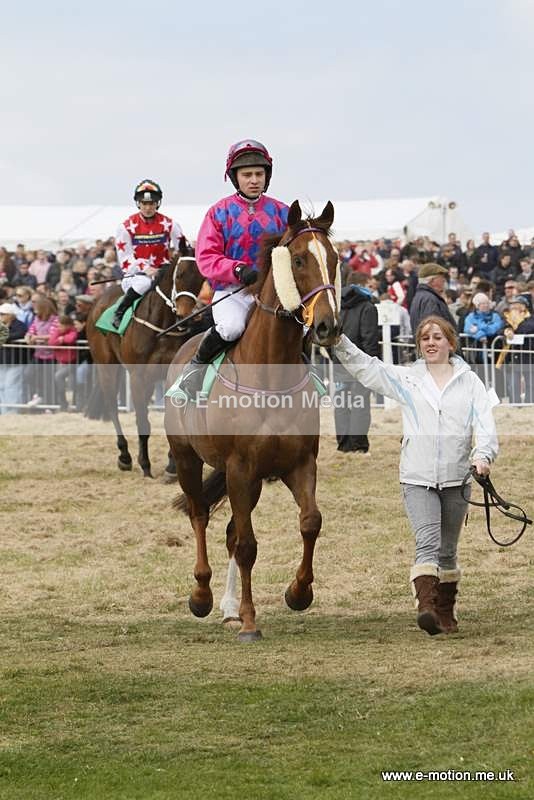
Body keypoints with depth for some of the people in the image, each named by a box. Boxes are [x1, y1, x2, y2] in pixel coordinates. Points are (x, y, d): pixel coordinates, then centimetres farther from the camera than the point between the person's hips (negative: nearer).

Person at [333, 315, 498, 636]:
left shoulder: (469, 382, 4)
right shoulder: (407, 378, 6)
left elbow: (485, 423, -6)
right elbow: (364, 366, 2)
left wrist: (483, 455, -25)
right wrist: (339, 341, -13)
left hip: (456, 478, 1)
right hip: (417, 478, -1)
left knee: (448, 549, 13)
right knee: (427, 542, -18)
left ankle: (447, 612, 27)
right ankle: (427, 607, -29)